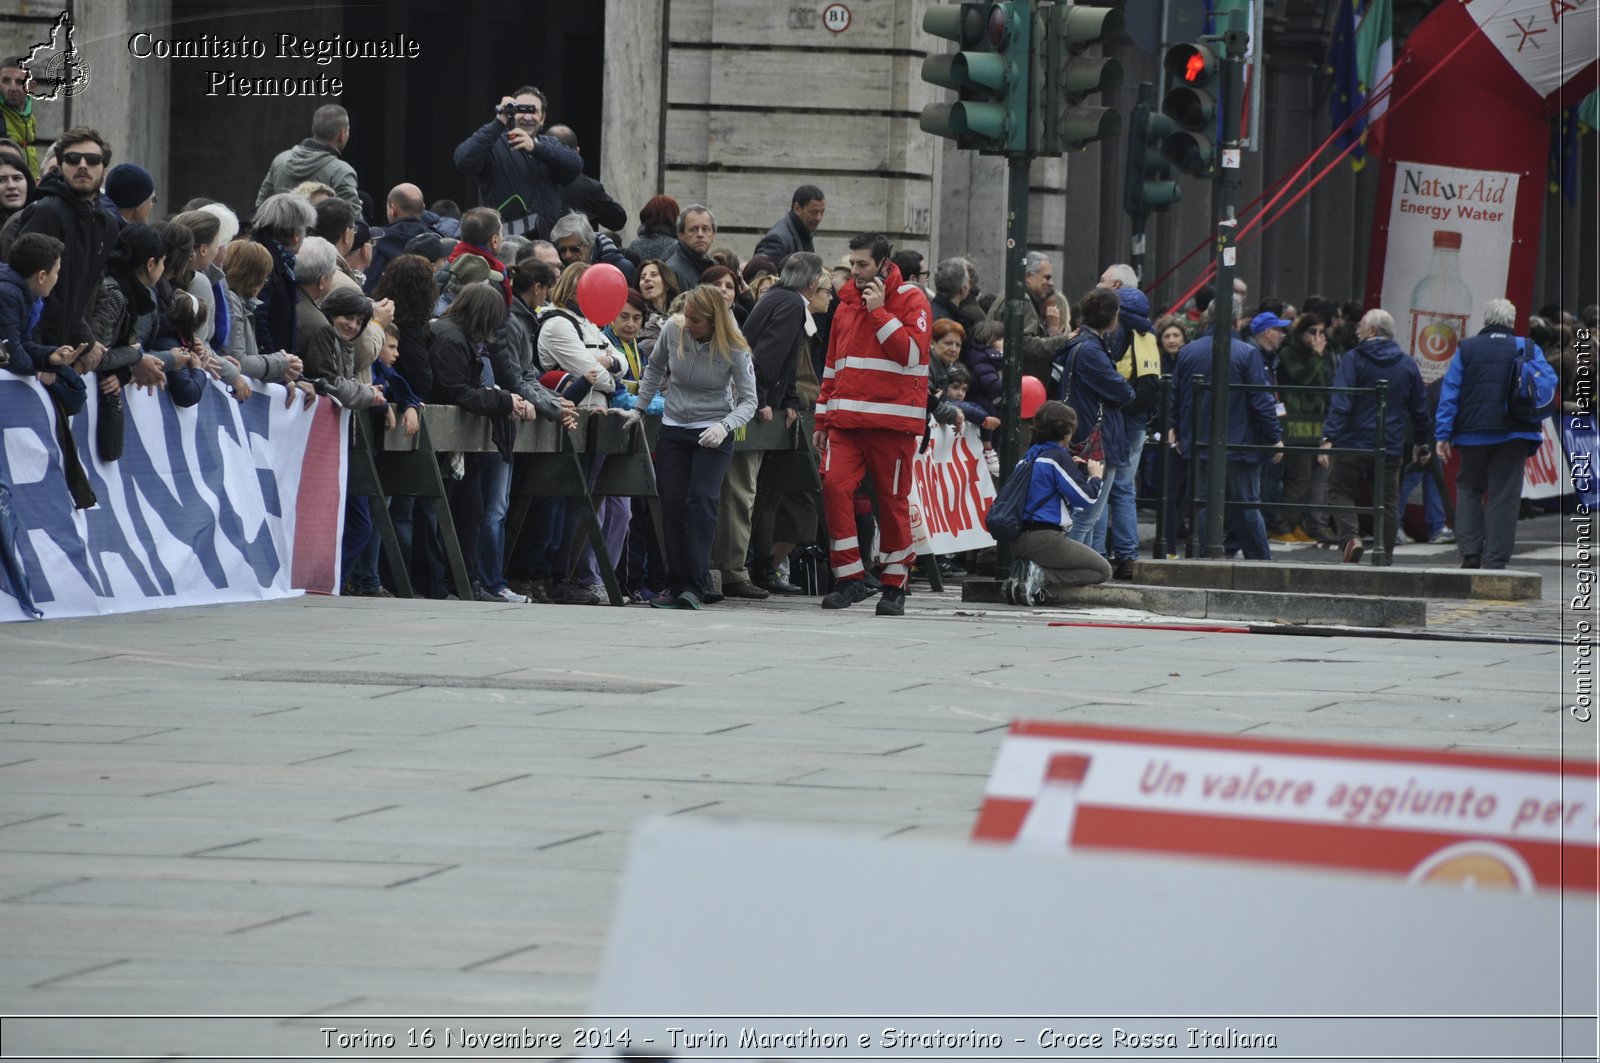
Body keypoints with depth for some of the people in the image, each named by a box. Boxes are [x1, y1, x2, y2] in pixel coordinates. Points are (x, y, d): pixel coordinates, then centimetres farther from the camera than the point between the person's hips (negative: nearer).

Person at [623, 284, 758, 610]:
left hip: (713, 434, -4)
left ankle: (696, 586, -20)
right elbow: (655, 369, 11)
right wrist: (639, 409, 8)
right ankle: (677, 586, 5)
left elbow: (748, 400, -13)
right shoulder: (673, 330, -9)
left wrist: (725, 426, -31)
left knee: (700, 500, -19)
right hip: (673, 429, 4)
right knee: (671, 505, -1)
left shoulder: (734, 350, -17)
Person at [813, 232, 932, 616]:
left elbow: (912, 353, -13)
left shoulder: (910, 300, 1)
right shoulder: (847, 303, 17)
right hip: (847, 420, 4)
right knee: (835, 485, -13)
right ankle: (850, 579, -8)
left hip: (893, 421, -4)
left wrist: (879, 312, -12)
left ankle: (894, 586, 10)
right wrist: (823, 418, 20)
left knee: (893, 500, 0)